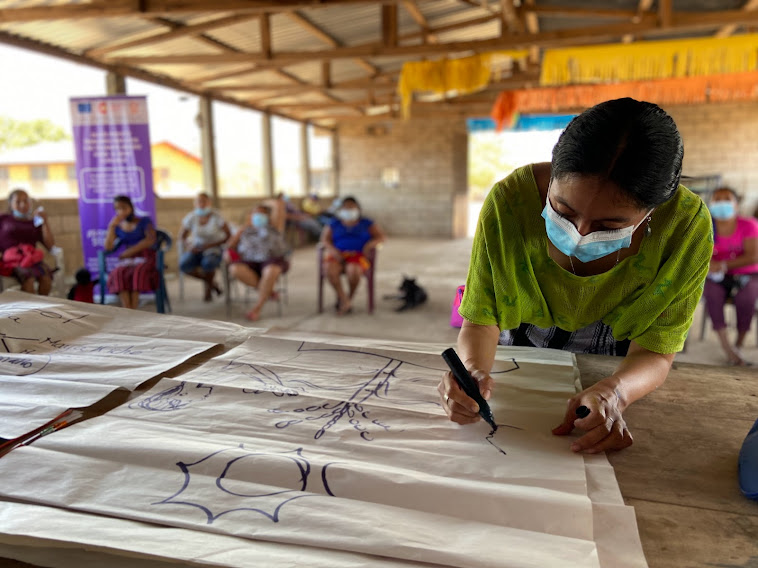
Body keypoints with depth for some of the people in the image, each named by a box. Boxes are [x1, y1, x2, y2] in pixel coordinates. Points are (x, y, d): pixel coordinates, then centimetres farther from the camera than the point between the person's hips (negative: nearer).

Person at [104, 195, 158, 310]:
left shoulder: (145, 221, 7)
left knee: (138, 271, -37)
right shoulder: (118, 227, 16)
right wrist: (112, 226, -4)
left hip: (146, 257, -3)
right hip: (127, 261, 3)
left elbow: (151, 240, -9)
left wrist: (130, 251, -14)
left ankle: (133, 310, -40)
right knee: (118, 273, -32)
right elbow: (108, 247, 4)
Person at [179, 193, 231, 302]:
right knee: (183, 265, -29)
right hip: (196, 249, 3)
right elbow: (182, 236, 8)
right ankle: (212, 282, -2)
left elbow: (228, 236, -7)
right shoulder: (191, 218, -4)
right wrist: (188, 244, -14)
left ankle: (208, 288, -3)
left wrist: (210, 245, -17)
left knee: (208, 263, -38)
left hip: (214, 249, -3)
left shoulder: (216, 217, -11)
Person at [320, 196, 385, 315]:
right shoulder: (333, 224, 22)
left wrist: (370, 244, -12)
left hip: (358, 255, -1)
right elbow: (324, 240, 9)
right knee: (329, 269, -34)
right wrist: (332, 249, -13)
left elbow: (381, 237, 10)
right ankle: (344, 299, -24)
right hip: (337, 256, 2)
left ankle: (350, 298, -11)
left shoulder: (366, 223, 19)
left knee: (353, 270, -37)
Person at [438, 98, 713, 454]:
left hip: (613, 374, 1)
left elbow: (654, 351, -18)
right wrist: (473, 369, -40)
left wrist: (614, 392, -39)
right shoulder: (510, 200, -26)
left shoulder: (686, 225, -24)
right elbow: (481, 320, -18)